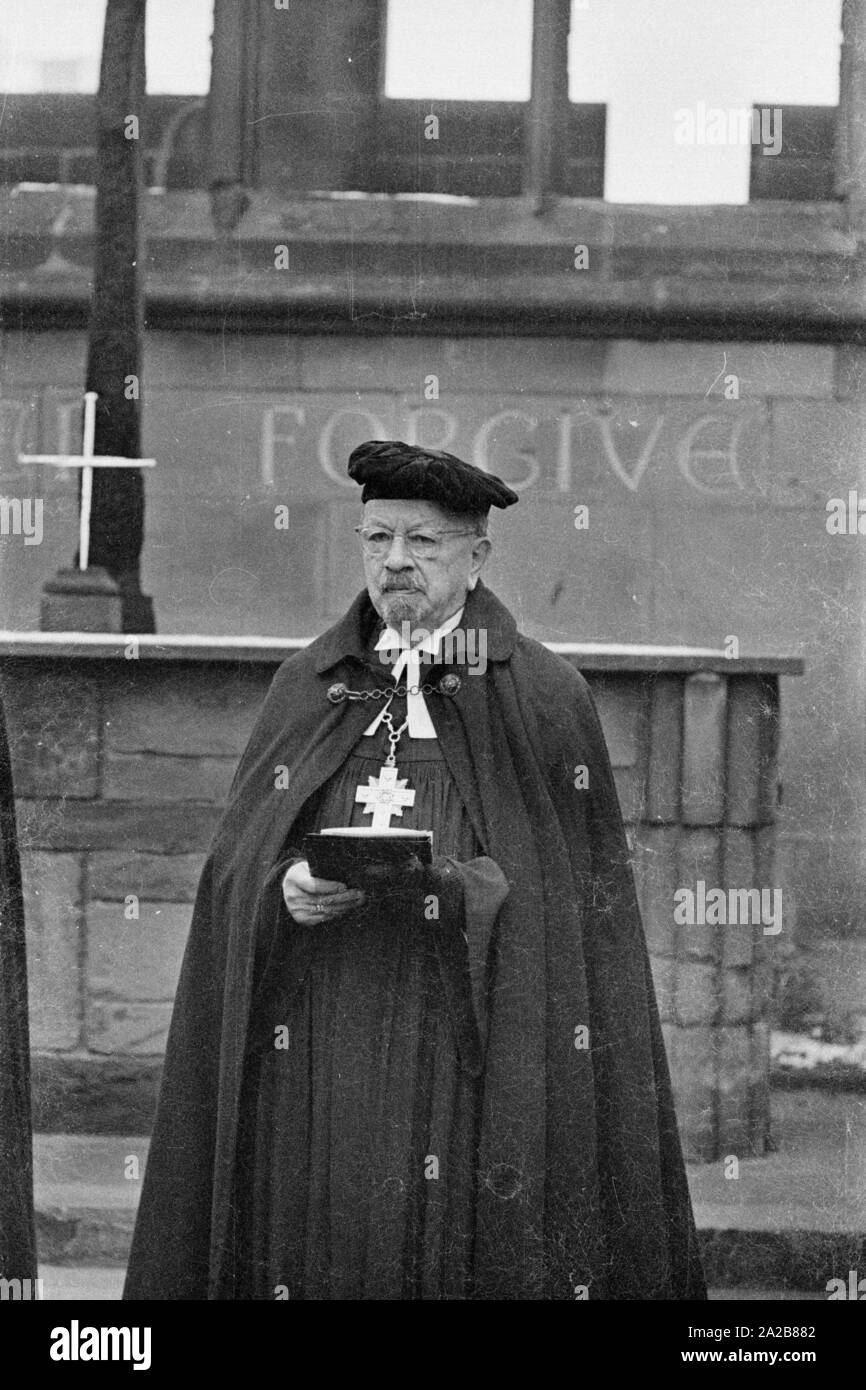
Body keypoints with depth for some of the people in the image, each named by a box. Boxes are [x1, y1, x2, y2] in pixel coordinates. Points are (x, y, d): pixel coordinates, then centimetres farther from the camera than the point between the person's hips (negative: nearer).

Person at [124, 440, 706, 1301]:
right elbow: (234, 861, 10)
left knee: (464, 1254, -7)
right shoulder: (306, 689, 15)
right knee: (323, 1248, -3)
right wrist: (288, 891, -11)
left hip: (471, 1057, -2)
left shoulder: (543, 697, 5)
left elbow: (585, 888, 2)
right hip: (315, 1059, 2)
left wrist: (472, 891, -14)